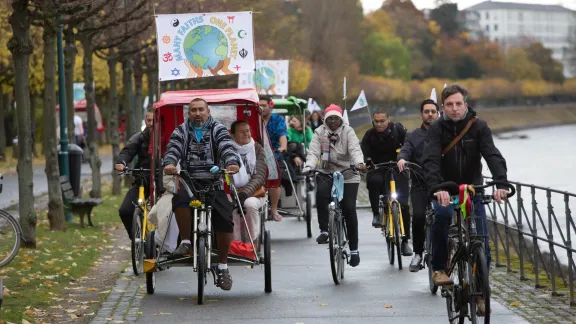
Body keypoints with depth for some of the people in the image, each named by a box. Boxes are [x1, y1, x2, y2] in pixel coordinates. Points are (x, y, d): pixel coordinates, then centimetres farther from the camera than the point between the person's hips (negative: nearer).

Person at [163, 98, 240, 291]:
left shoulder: (218, 130, 7)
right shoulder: (181, 132, 10)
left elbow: (227, 148, -10)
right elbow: (173, 149, -7)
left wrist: (232, 163, -33)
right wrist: (169, 164, -30)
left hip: (214, 184, 0)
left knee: (225, 221, -15)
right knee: (180, 200, -34)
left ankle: (223, 266, 2)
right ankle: (186, 242, -14)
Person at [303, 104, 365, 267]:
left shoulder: (348, 132, -2)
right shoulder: (319, 132, 2)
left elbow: (355, 149, -17)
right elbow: (314, 152, -9)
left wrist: (359, 163, -38)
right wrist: (309, 166, -30)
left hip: (348, 175, -1)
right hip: (326, 173, 1)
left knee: (349, 209, -8)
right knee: (321, 193, -31)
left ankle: (354, 249, 3)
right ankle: (324, 230, -21)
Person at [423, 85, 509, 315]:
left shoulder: (478, 127, -12)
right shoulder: (436, 129, -14)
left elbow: (493, 156, -24)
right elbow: (431, 161, -28)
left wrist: (501, 183, -43)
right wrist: (437, 188, -47)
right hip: (446, 188, -1)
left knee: (482, 241, -8)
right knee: (442, 212, -34)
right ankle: (438, 268, -19)